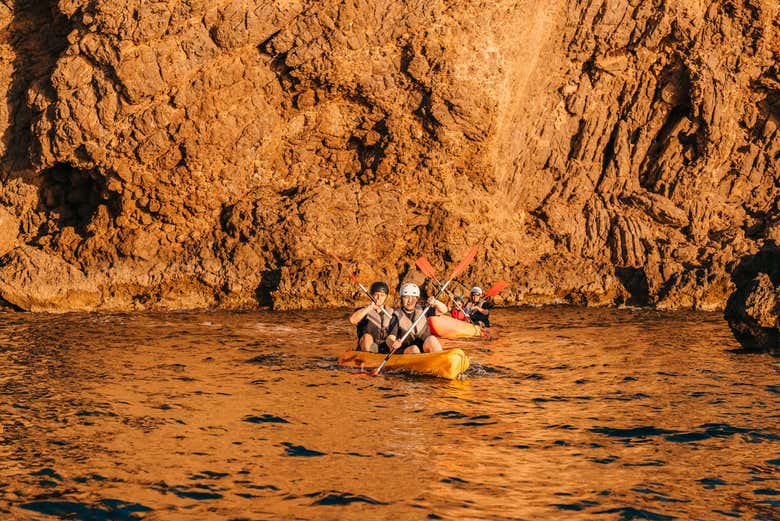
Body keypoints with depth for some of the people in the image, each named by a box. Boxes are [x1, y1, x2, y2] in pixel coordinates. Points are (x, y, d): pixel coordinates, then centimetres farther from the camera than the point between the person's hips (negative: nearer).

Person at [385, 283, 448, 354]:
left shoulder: (421, 311, 12)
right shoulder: (397, 317, -1)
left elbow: (443, 310, 7)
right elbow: (390, 338, -11)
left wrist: (435, 302, -15)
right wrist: (393, 344, -36)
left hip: (424, 348, 3)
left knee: (432, 339, -25)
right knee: (414, 348, -33)